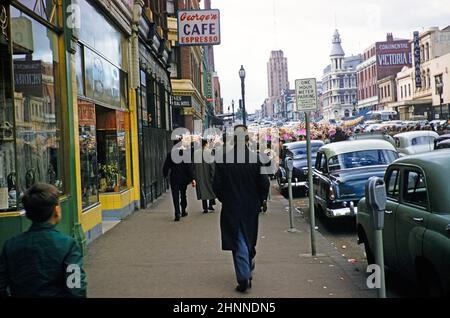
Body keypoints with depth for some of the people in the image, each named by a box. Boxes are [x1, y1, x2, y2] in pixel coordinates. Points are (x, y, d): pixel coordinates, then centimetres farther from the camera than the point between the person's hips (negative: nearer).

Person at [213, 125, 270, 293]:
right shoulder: (256, 159, -11)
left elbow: (216, 185, -7)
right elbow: (264, 184, -8)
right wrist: (259, 200, 9)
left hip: (231, 208, -1)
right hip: (251, 207, 2)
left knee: (238, 242, 3)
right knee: (249, 238, 23)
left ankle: (244, 277, 0)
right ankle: (249, 263, 42)